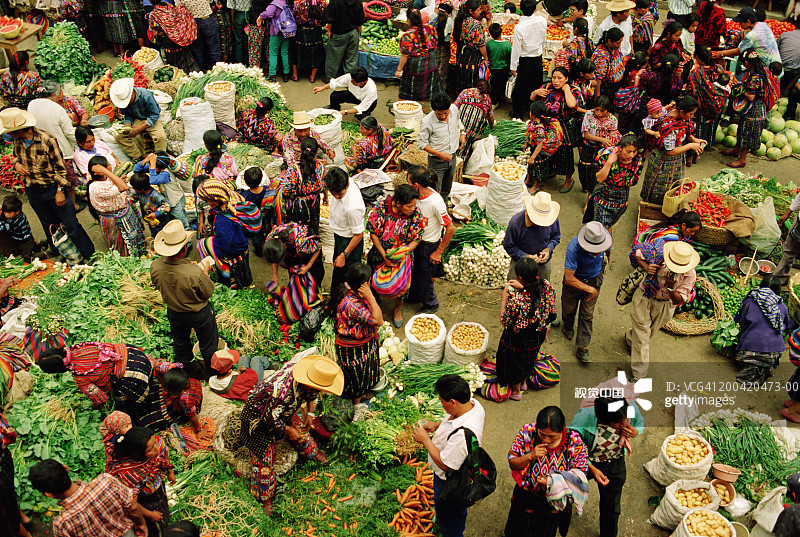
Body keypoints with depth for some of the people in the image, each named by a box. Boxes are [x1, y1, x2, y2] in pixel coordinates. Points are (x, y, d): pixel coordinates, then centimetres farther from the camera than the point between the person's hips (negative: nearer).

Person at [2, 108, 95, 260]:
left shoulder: (47, 140, -18)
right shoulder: (18, 141, -1)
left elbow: (60, 167, -11)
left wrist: (60, 191, -14)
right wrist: (16, 164, -4)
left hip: (53, 189, -5)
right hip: (33, 193, 5)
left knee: (71, 226, -5)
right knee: (50, 228, 17)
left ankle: (92, 258, 4)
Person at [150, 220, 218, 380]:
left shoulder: (155, 267, -26)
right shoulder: (195, 273, -40)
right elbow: (208, 292, -21)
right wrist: (205, 272, -5)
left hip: (174, 313, 4)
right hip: (200, 314, -4)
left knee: (180, 343, 32)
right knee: (208, 344, 24)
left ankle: (186, 368, 56)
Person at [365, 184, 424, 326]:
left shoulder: (416, 214, -22)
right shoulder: (380, 209, -26)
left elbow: (416, 240, -12)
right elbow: (373, 233, -15)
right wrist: (384, 256, -17)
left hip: (404, 256, 0)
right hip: (380, 253, 0)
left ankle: (398, 310, 44)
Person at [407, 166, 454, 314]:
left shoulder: (436, 202, -32)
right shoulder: (418, 195, -10)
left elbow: (450, 228, -24)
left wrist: (439, 252, -18)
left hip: (430, 245, -7)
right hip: (416, 241, 7)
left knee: (424, 278, 12)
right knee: (413, 273, 25)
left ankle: (431, 305, 38)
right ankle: (414, 297, 51)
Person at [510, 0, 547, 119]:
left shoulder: (519, 27, -23)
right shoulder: (542, 21, -9)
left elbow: (516, 49, -16)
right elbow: (543, 41, 7)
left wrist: (513, 67, -7)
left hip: (525, 61, -4)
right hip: (538, 58, 4)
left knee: (521, 88, 8)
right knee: (536, 86, 18)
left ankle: (518, 113, 18)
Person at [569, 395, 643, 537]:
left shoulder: (632, 408, -28)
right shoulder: (585, 417, -37)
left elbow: (640, 424, -2)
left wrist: (635, 432, -25)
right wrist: (592, 468, -26)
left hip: (615, 465, 3)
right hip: (585, 462, -2)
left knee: (611, 508, 18)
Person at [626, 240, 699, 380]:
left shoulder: (689, 275, -23)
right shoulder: (657, 256, -27)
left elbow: (678, 301, -18)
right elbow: (636, 253, -9)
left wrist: (671, 288, -39)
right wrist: (646, 267, -27)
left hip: (664, 304, 2)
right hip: (644, 298, -2)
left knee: (649, 331, 24)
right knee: (642, 334, 2)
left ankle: (630, 338, 59)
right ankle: (639, 373, 12)